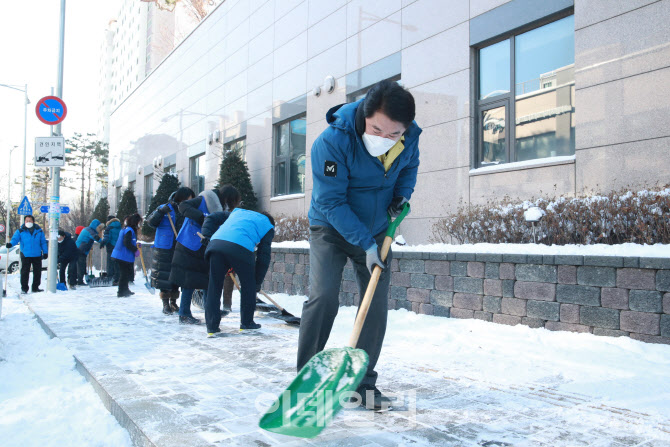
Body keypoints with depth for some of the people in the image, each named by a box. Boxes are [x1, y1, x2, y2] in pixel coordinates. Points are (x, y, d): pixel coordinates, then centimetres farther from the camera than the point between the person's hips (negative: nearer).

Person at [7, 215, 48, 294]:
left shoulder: (39, 231, 6)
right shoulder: (20, 231, 2)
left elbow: (43, 242, 10)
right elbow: (15, 239, -9)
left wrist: (45, 252, 7)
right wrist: (10, 244, -30)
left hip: (37, 255, 2)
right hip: (25, 255, -2)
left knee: (37, 272, 8)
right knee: (25, 272, -2)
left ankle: (35, 288, 19)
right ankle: (24, 288, 5)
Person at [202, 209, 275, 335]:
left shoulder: (238, 212, 40)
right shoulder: (267, 226, 27)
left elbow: (211, 218, 32)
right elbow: (264, 255, 20)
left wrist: (206, 235, 22)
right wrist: (258, 281, 23)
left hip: (215, 243, 4)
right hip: (240, 248, -4)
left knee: (214, 286, 10)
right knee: (248, 286, 16)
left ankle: (212, 326, 11)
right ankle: (247, 322, 25)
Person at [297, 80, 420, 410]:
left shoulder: (410, 137, -13)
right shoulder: (331, 142, -28)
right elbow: (331, 202, -25)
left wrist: (403, 194, -7)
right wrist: (365, 244, -28)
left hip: (376, 231, 4)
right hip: (332, 229, -4)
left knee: (376, 305, 0)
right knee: (323, 297, -18)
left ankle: (363, 382, 13)